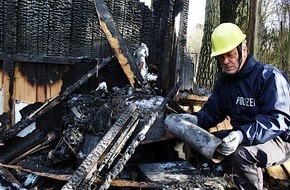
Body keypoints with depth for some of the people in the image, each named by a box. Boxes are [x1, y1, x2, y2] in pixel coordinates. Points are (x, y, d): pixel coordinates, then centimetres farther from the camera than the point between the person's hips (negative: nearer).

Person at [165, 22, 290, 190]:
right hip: (241, 137, 8)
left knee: (241, 154, -36)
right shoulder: (223, 81, 5)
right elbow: (212, 111, 8)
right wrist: (195, 119, -16)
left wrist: (243, 135, -42)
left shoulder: (270, 77, -20)